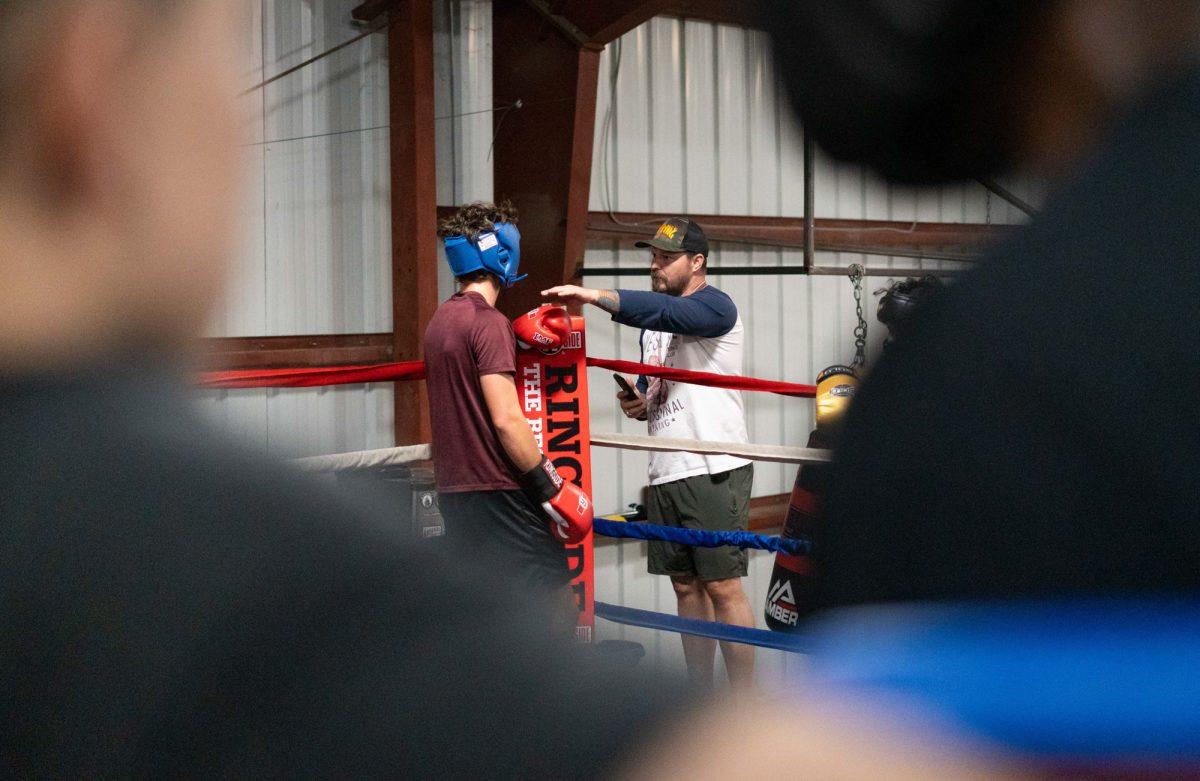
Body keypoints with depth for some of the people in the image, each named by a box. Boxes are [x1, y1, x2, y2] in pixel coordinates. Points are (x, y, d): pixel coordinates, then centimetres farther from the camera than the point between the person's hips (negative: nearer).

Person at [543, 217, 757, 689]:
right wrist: (638, 405, 7)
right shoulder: (652, 326, 20)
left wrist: (594, 296, -37)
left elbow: (666, 312, -29)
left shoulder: (714, 306, -7)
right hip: (665, 473, 8)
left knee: (722, 586, -7)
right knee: (686, 586, 11)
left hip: (714, 472, -8)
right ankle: (699, 694, 20)